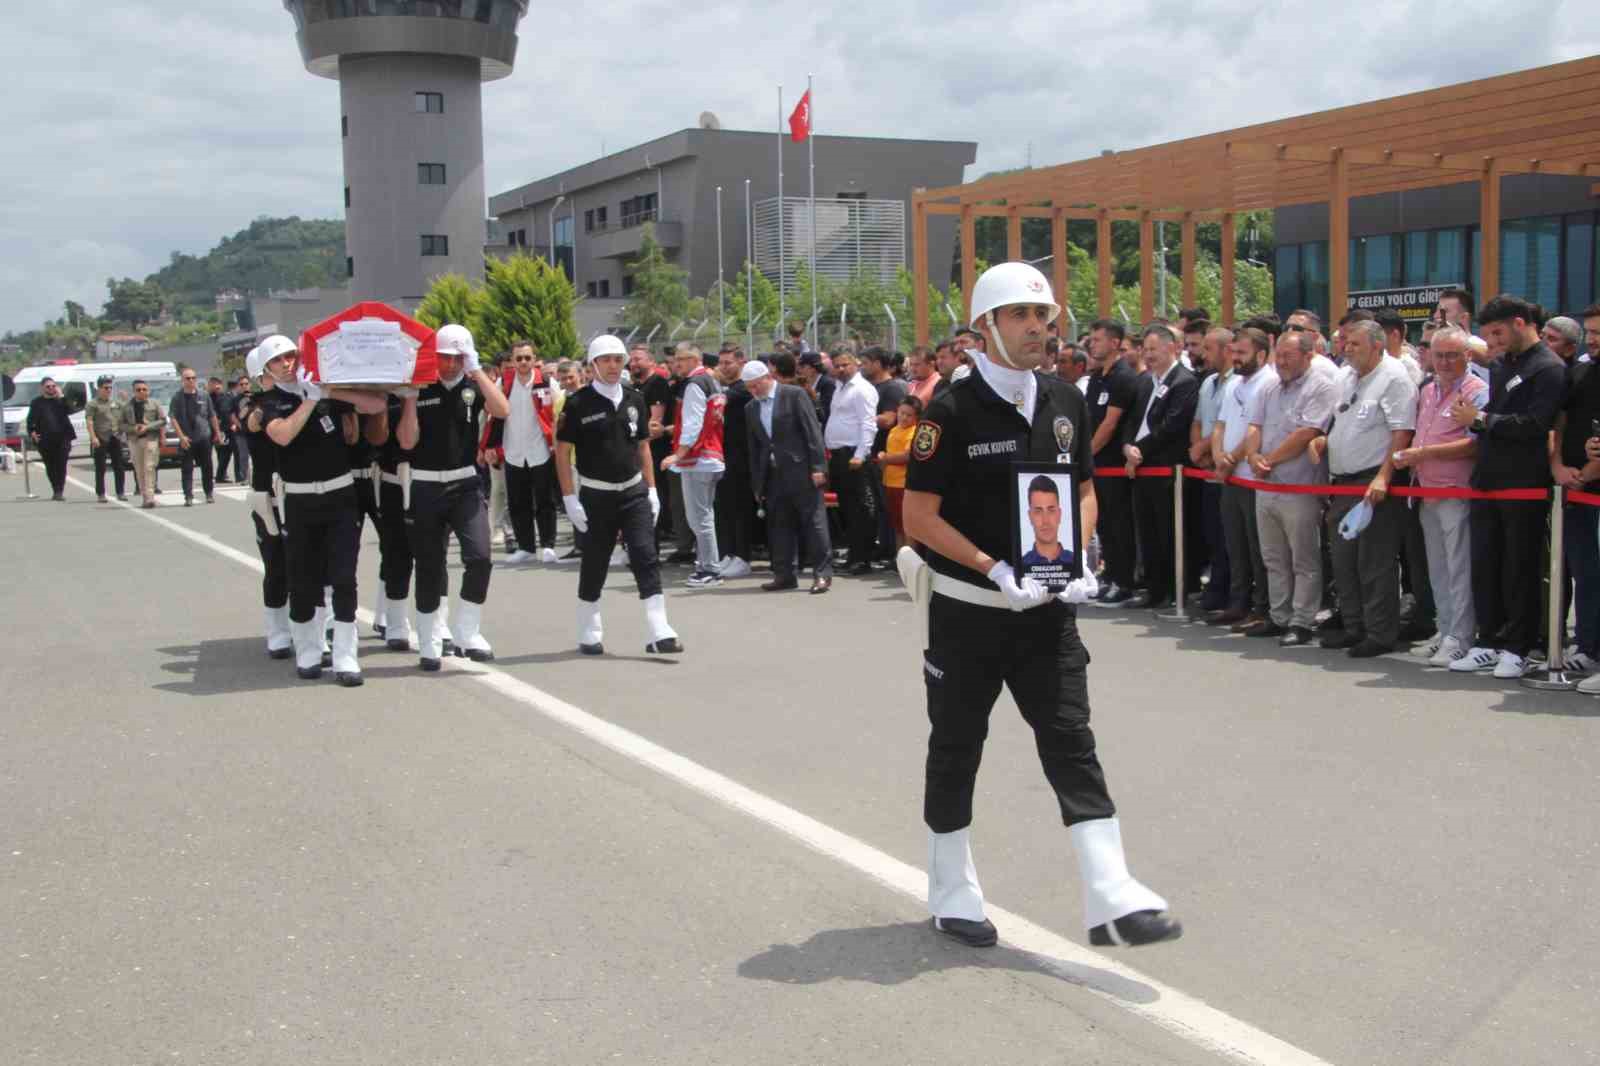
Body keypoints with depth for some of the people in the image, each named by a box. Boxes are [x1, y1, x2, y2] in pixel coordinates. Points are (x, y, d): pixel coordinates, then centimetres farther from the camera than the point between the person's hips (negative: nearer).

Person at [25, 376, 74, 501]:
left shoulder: (60, 400, 10)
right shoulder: (37, 402, 9)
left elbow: (68, 410, -8)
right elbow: (31, 419, 7)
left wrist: (60, 396, -9)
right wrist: (32, 432, -8)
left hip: (62, 438, -1)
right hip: (45, 440, 1)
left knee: (61, 465, -7)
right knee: (50, 467, 6)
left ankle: (60, 491, -6)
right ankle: (56, 490, 18)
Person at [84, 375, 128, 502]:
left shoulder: (117, 402, 16)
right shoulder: (93, 404, 0)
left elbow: (123, 418, 21)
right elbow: (89, 421, -8)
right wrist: (93, 437, -19)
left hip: (115, 438, 4)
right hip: (101, 439, -4)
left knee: (119, 467, 4)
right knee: (100, 468, 0)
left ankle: (121, 492, 12)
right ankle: (100, 494, 4)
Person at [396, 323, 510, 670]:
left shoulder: (473, 386, 3)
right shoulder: (420, 390, -2)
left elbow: (503, 410, -16)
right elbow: (407, 442, -9)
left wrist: (477, 369, -16)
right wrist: (411, 395, -14)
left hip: (465, 484, 1)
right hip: (425, 488, -1)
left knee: (479, 557, -16)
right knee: (429, 569, 5)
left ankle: (466, 634, -1)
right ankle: (429, 645, 18)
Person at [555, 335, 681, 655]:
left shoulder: (634, 399, 6)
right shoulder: (578, 403, -7)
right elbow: (562, 452, -6)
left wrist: (652, 490, 7)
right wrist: (570, 499, -11)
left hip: (634, 491, 3)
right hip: (595, 494, -3)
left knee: (646, 557, -8)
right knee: (594, 565, 7)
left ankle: (659, 634, -12)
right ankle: (589, 634, 23)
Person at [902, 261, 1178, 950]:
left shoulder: (1066, 403, 6)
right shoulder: (953, 411, -11)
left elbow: (1084, 493, 16)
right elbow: (919, 516, -12)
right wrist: (996, 570, -20)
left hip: (1046, 608, 4)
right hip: (968, 608, -4)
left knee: (1071, 741, -2)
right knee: (956, 748, 8)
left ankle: (1112, 900, -4)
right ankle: (952, 896, 24)